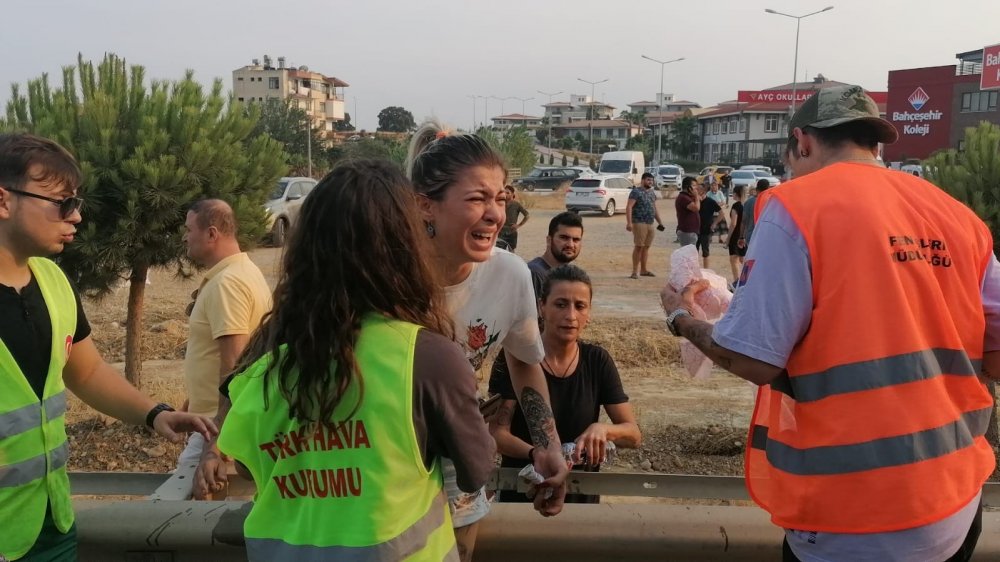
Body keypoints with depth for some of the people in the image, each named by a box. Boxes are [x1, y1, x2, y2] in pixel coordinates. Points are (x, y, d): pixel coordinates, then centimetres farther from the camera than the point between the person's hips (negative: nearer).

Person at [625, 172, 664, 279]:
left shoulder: (652, 193, 17)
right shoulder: (636, 192, -7)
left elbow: (655, 208, 25)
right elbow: (629, 207, -15)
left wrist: (659, 222, 21)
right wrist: (629, 222, -24)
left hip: (650, 223, 7)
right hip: (639, 223, -7)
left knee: (646, 247, 9)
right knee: (639, 246, -7)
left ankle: (643, 270, 16)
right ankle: (635, 271, -2)